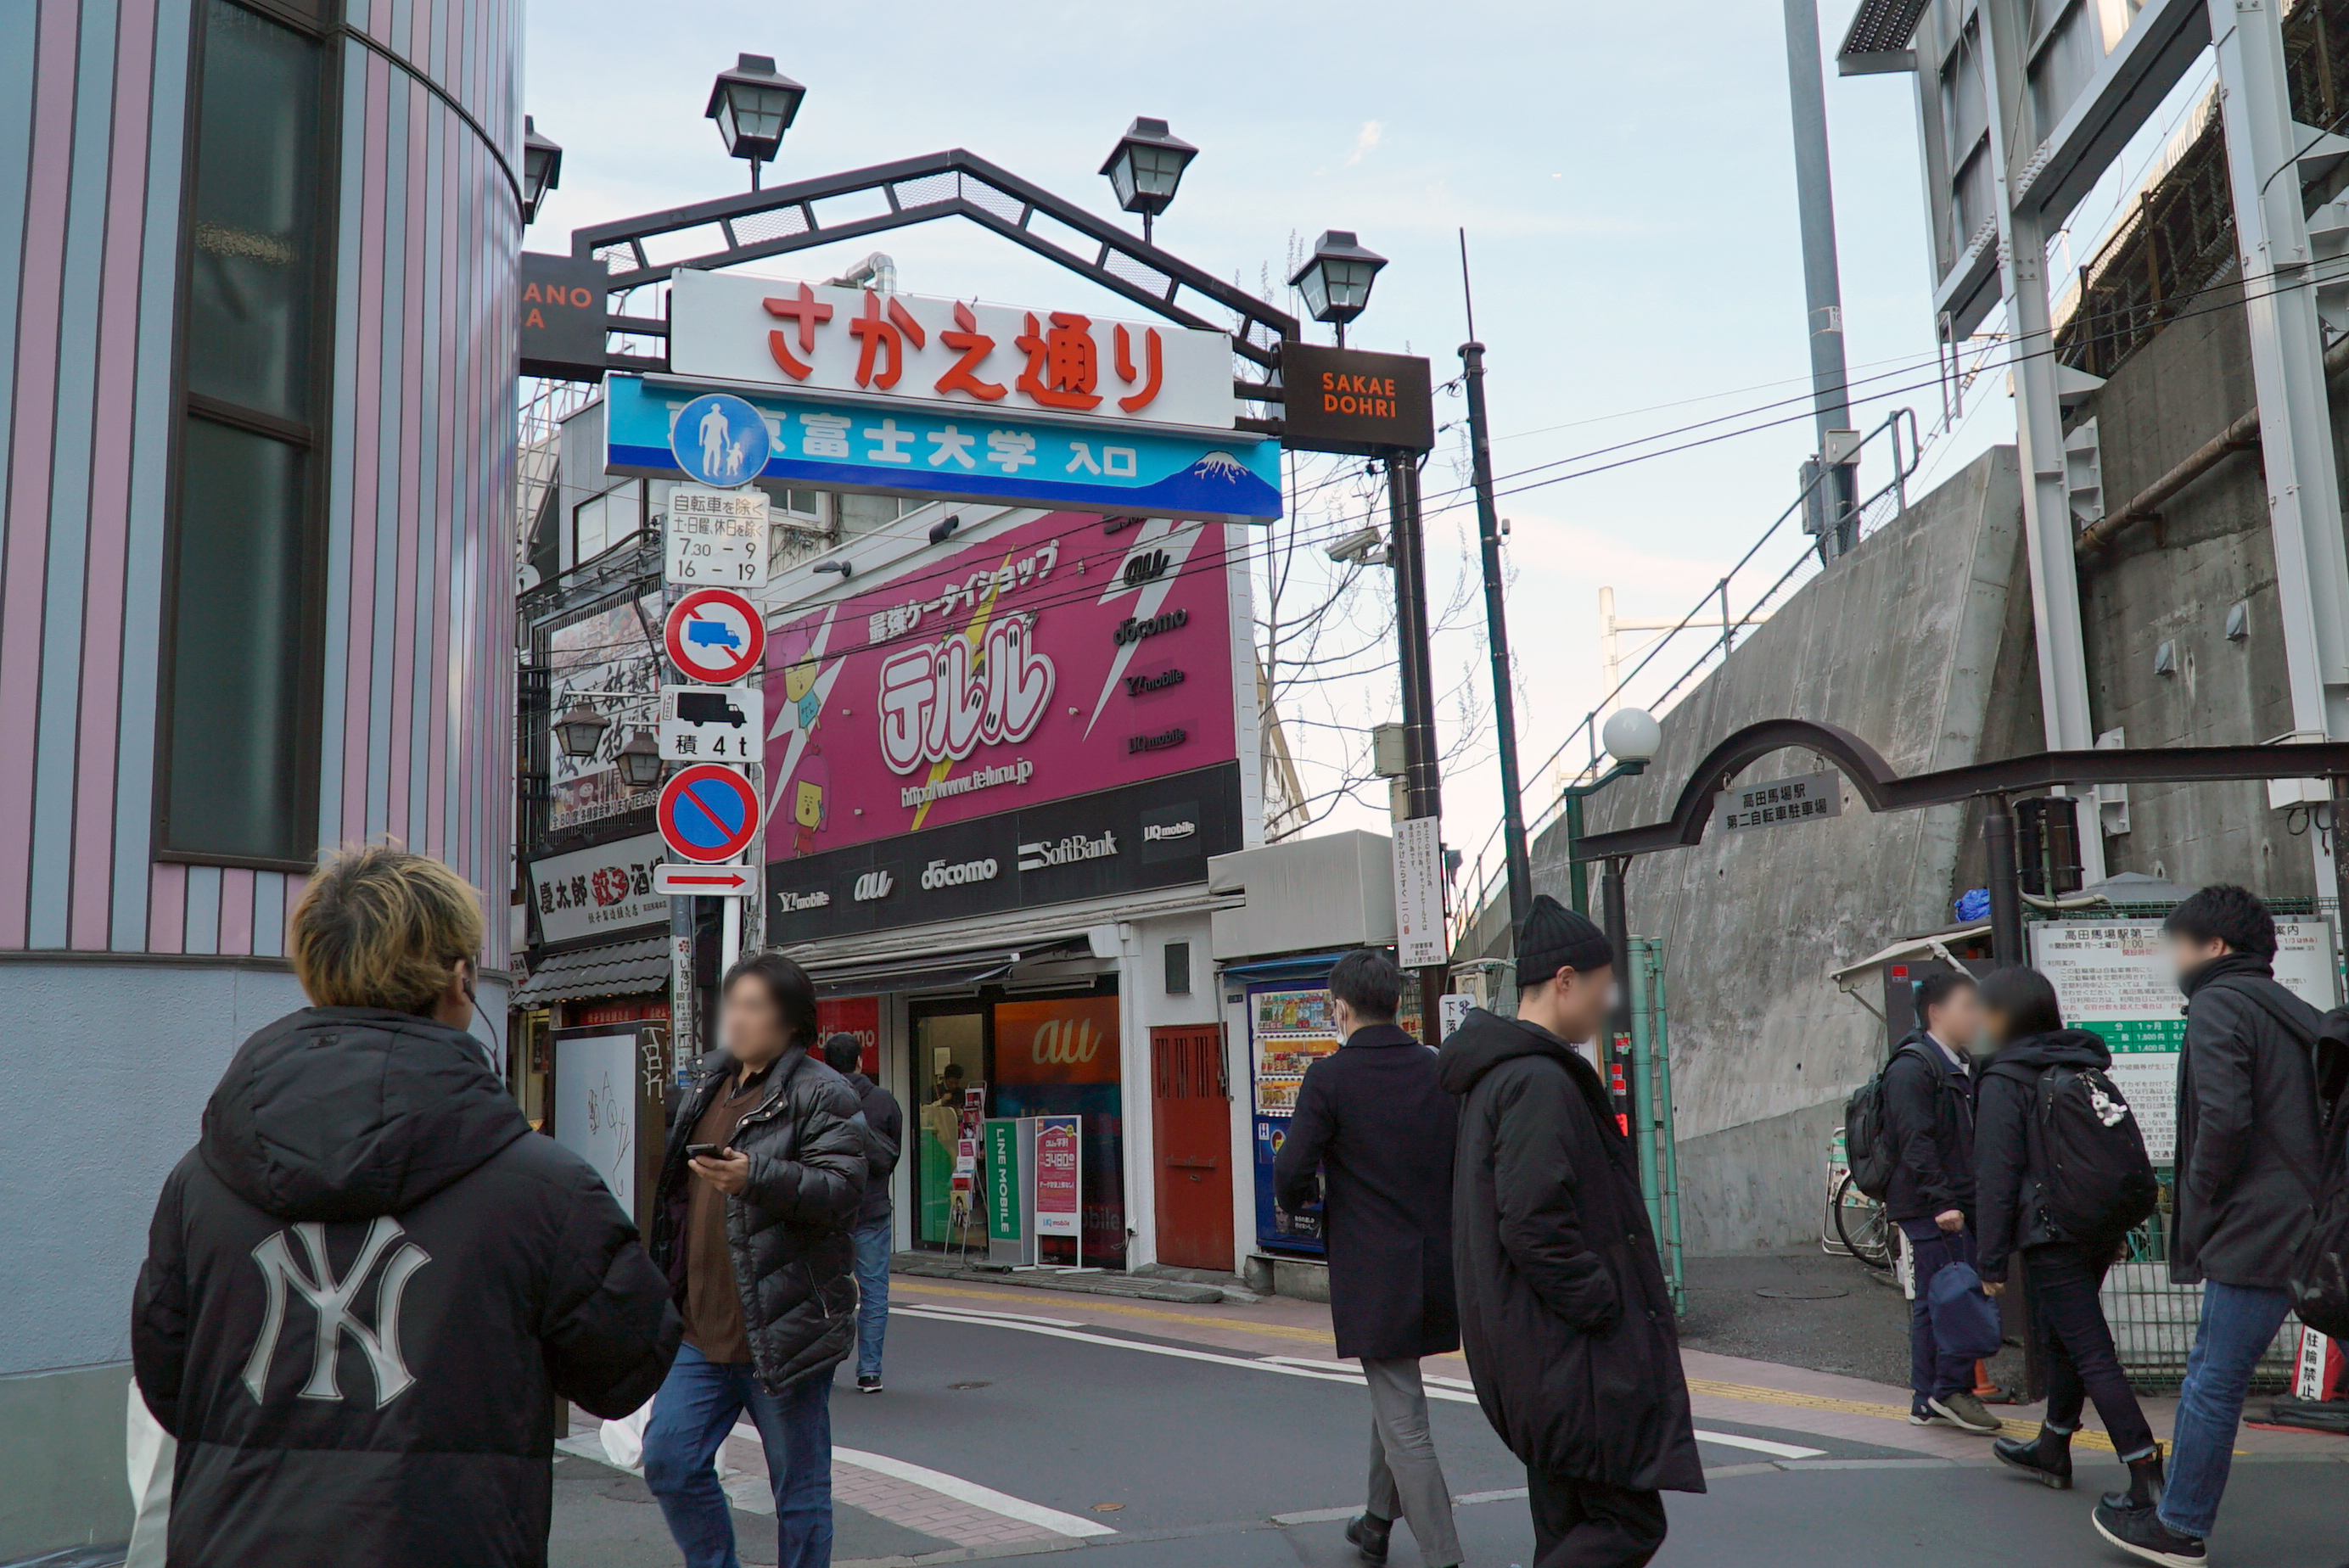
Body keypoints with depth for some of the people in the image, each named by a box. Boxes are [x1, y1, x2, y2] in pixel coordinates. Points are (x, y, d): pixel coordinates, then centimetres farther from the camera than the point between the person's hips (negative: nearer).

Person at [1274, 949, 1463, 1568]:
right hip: (1437, 1264, 6)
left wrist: (1298, 1201, 6)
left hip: (1371, 1273, -6)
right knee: (1392, 1394, 25)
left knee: (1403, 1422, 2)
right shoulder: (1441, 1071, 0)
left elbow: (1291, 1173, -16)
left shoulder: (1330, 1076, -13)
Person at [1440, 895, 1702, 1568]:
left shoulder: (1499, 1074, 14)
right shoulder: (1539, 1081, -19)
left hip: (1537, 1356, 11)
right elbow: (1535, 1227, -26)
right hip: (1574, 1360, -11)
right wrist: (1608, 1310, -16)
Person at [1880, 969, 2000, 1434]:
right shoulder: (1912, 1068, -12)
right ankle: (1950, 1389, -3)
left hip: (1956, 1205, 10)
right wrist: (1943, 1201, -24)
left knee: (1933, 1302, 10)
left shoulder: (1961, 1066, 20)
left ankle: (1928, 1403, 15)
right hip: (1929, 1208, -10)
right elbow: (1916, 1143, -19)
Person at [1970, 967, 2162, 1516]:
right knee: (2058, 1339, 22)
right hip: (2103, 1229, 8)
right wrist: (2116, 1226, 20)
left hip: (2052, 1238, -8)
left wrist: (1993, 1261, -9)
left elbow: (1996, 1176, -13)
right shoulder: (2086, 1066, 10)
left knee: (2091, 1355, -6)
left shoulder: (2003, 1081, -11)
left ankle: (2146, 1473, -10)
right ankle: (2052, 1450, 35)